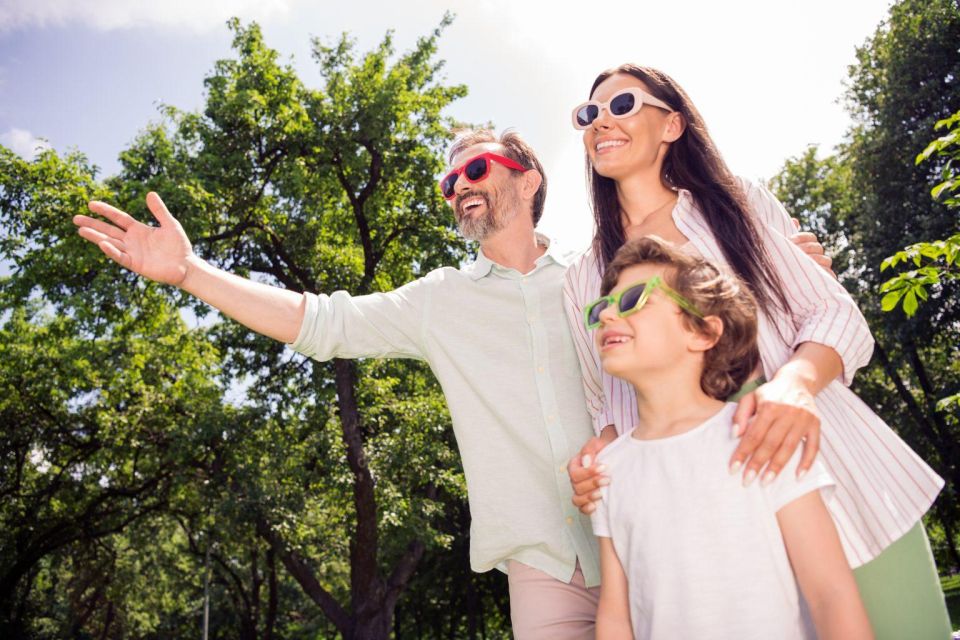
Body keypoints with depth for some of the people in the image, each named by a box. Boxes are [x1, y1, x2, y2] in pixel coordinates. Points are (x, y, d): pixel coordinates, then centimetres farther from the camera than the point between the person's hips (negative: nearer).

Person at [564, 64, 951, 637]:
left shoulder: (741, 204, 5)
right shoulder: (584, 279, 9)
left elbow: (837, 315, -2)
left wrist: (797, 380, -23)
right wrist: (597, 456, -9)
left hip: (839, 488, 0)